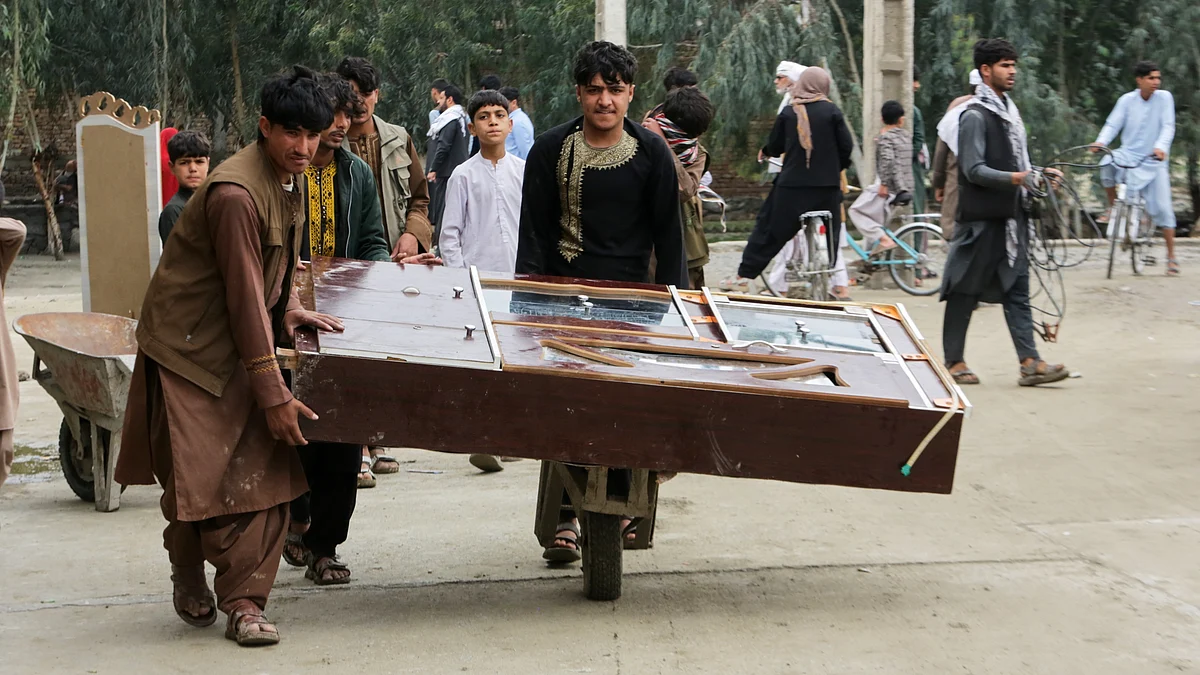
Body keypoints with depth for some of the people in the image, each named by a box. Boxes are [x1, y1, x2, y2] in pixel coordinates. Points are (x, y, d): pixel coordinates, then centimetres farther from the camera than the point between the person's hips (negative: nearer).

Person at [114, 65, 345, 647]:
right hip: (190, 345, -8)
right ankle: (188, 577, 24)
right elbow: (244, 295, -24)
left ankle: (243, 602, 0)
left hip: (241, 343, 8)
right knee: (199, 478, -3)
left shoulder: (285, 179, 5)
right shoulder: (236, 192, -25)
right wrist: (273, 392, -23)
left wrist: (287, 309, 3)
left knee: (263, 472, -2)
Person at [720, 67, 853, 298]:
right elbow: (846, 146, -4)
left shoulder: (788, 112, 1)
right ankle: (835, 283, 6)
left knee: (769, 228, 7)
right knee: (829, 234, 9)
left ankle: (744, 277, 7)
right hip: (826, 186, -1)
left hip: (792, 185, 1)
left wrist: (766, 151, 29)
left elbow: (775, 147, 6)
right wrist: (837, 168, 14)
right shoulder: (832, 111, -2)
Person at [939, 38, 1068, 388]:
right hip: (982, 216, -8)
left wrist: (1035, 178, 11)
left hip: (1011, 214, 8)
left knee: (1016, 288, 2)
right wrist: (1012, 178, -29)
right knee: (965, 290, 1)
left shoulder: (1009, 109, 17)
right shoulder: (975, 115, -10)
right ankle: (954, 361, 9)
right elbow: (974, 169, -18)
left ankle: (1030, 363, -3)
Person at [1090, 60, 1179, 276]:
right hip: (1129, 155, 1)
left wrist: (1161, 146, -32)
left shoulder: (1164, 98, -5)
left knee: (1162, 207, -6)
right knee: (1107, 164, -31)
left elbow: (1168, 127, -12)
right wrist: (1101, 141, -28)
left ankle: (1172, 256, 5)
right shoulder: (1127, 100, -1)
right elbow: (1113, 124, -7)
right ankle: (1113, 207, -5)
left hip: (1154, 161, -1)